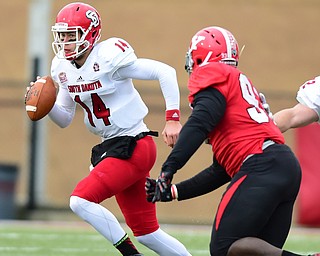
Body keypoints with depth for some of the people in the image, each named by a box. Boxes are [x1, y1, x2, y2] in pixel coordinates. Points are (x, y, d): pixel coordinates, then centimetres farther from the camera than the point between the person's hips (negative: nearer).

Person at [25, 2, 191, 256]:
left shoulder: (109, 58, -18)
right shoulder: (63, 68, 5)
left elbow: (165, 72, -16)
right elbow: (65, 119, 14)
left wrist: (173, 119, -20)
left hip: (134, 147, -8)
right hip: (110, 147, 8)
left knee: (81, 200, -19)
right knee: (145, 233, 11)